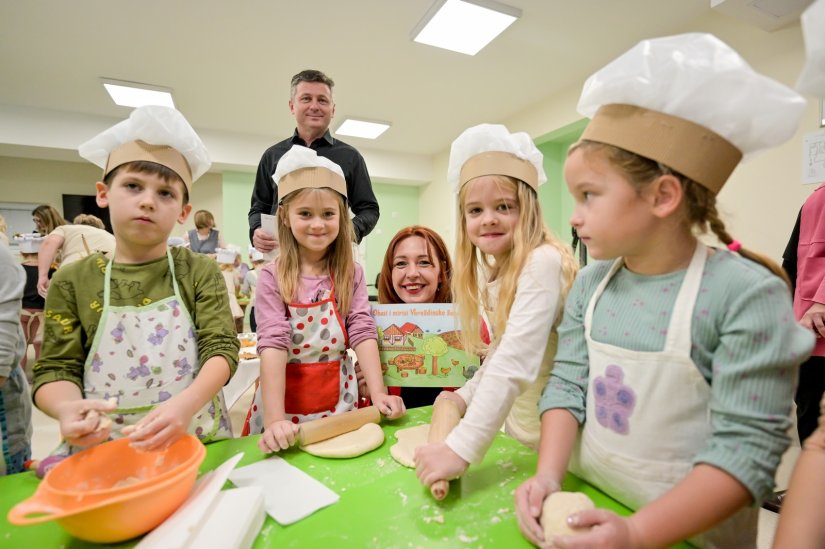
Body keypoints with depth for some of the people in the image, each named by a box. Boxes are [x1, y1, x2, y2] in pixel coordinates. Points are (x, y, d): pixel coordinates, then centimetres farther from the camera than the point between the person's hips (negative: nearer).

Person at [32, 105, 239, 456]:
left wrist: (187, 403, -27)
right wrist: (67, 408, -20)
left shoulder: (200, 273, -5)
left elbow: (222, 348, -11)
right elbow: (56, 367, 2)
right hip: (101, 449, 2)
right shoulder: (72, 281, 1)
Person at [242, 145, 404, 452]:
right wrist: (275, 419, -25)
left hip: (338, 398, 2)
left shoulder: (351, 274, -4)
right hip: (285, 396, -1)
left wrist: (378, 394, -17)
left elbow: (362, 332, -9)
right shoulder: (273, 278, -11)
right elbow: (272, 343, -18)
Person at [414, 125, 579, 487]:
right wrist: (466, 396, 1)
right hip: (517, 428, 7)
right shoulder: (495, 272, 1)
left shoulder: (542, 263, -25)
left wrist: (461, 448, -35)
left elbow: (516, 364, -34)